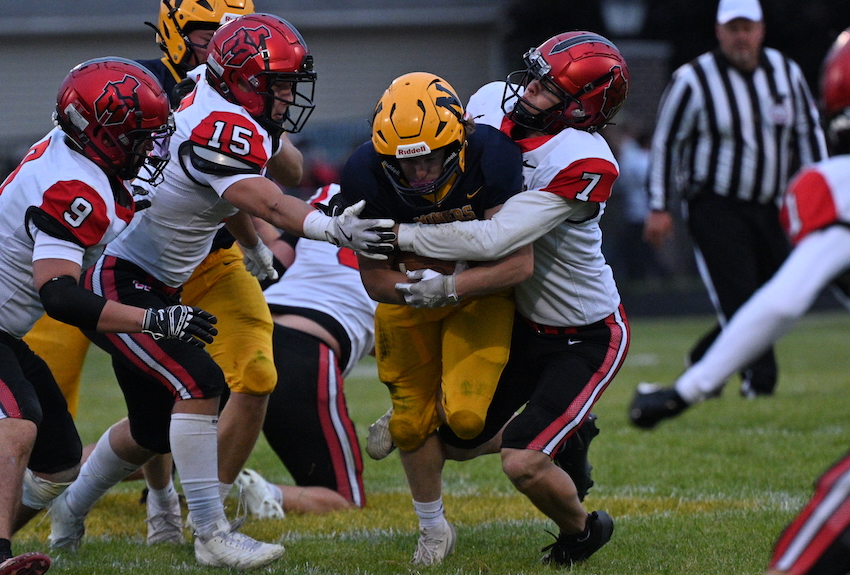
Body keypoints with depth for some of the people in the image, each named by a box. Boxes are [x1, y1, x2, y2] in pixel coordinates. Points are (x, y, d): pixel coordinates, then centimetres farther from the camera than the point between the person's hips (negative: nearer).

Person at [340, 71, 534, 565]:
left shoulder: (491, 158, -32)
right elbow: (374, 278, -17)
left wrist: (450, 287, -39)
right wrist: (415, 288, -38)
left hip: (481, 291, -2)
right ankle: (433, 528, 33)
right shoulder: (366, 177, -28)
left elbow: (519, 263, -29)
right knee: (412, 425, 7)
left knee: (464, 418, -18)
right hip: (409, 297, 2)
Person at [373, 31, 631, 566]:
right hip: (524, 321, 8)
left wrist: (402, 235, -31)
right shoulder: (493, 103, -12)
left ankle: (582, 528, 17)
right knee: (457, 441, 13)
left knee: (523, 465, -16)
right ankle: (566, 433, 39)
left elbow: (495, 240, -36)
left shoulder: (583, 164, -33)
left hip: (587, 337, -7)